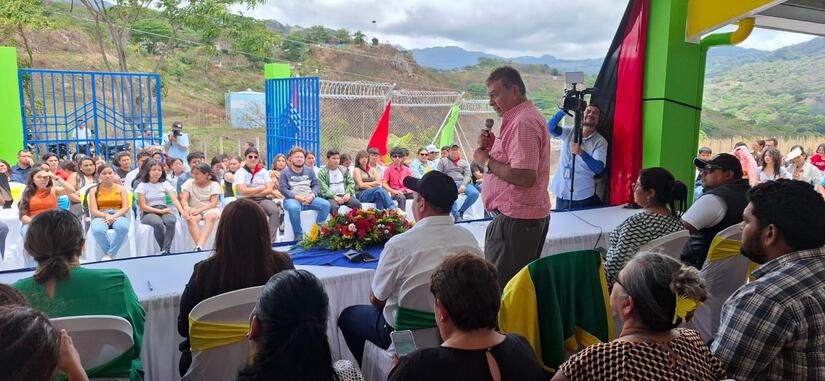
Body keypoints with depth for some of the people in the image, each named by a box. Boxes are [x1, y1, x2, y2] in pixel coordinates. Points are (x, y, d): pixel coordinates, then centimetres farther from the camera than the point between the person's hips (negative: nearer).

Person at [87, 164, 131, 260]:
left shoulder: (121, 188, 16)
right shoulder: (94, 190, 14)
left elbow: (125, 207, 6)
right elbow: (93, 211, 4)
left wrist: (114, 216, -13)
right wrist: (106, 216, -17)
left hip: (118, 215, 0)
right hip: (100, 216, 0)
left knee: (123, 227, -39)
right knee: (98, 230, -38)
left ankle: (109, 255, -27)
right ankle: (112, 255, -22)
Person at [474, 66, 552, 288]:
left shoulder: (523, 122, -18)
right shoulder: (524, 117, 17)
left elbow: (525, 177, -26)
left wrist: (487, 161, -15)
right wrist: (491, 147, 6)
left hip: (516, 219, -11)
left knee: (501, 286, -5)